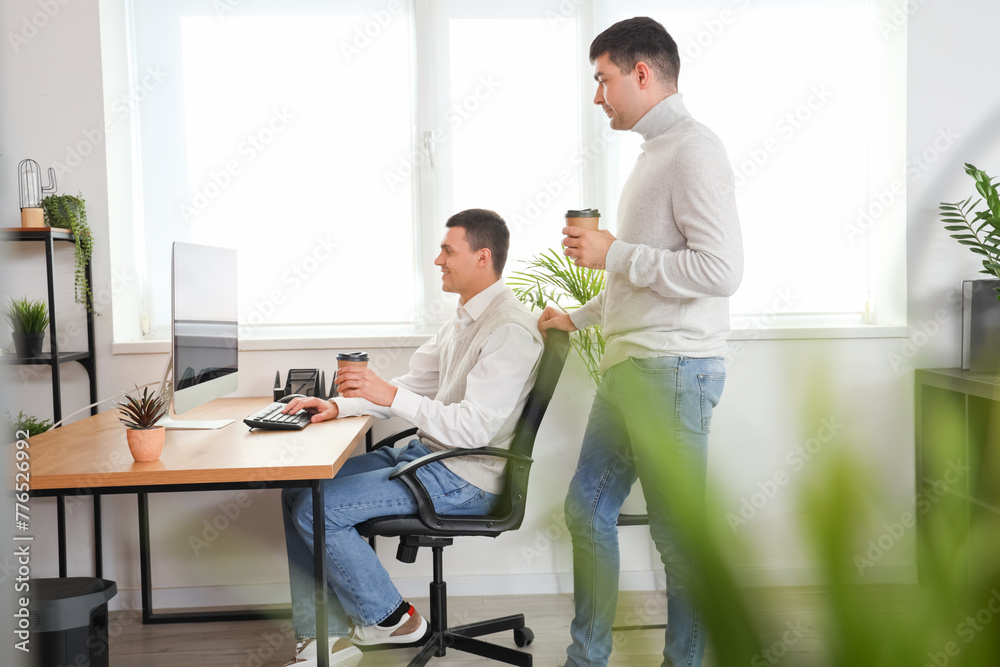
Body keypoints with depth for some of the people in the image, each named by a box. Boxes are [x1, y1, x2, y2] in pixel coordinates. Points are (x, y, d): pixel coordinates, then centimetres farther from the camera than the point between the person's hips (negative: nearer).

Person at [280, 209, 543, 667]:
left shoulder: (511, 330, -18)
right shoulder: (465, 319, 14)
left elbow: (474, 428, -25)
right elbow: (413, 386, 17)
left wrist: (391, 396, -28)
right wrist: (339, 405, 3)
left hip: (464, 478, -10)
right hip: (425, 452, 10)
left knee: (317, 508, -16)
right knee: (298, 491, 2)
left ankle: (391, 619, 4)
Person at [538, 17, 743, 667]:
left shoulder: (692, 149, -11)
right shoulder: (654, 153, 19)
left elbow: (721, 269, -22)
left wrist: (613, 253, -16)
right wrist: (579, 318, 28)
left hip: (673, 370, -10)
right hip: (629, 368, 10)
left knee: (679, 534, 1)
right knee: (587, 509, 14)